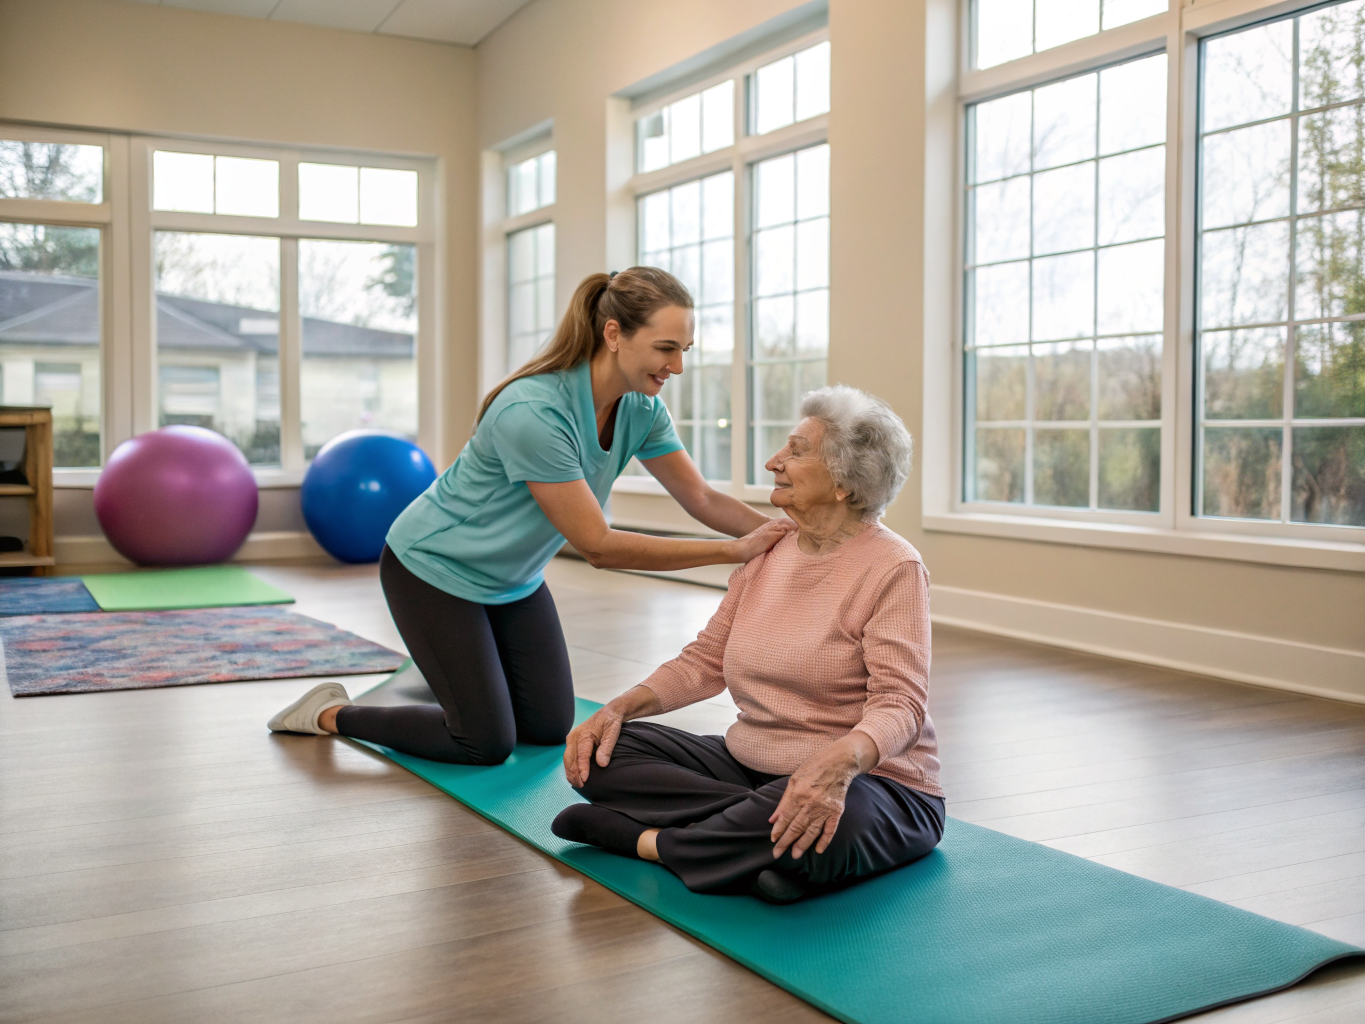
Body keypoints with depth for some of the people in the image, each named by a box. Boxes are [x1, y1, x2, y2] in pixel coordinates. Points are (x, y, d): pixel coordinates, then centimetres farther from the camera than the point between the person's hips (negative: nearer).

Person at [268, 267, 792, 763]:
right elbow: (598, 545, -33)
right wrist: (735, 550, -34)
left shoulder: (641, 409, -13)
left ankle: (452, 665, 36)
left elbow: (703, 499, -6)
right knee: (488, 744, -4)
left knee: (552, 729, 9)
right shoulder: (533, 412, -36)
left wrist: (782, 533, -23)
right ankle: (331, 713, 15)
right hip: (433, 567, -7)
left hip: (513, 574, 8)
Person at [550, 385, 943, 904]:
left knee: (816, 823, -41)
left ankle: (648, 840, -18)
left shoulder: (893, 568, -13)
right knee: (604, 750, -8)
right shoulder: (767, 553, 9)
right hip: (751, 767, 7)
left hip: (871, 784, -6)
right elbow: (705, 659, 11)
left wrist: (840, 761, -43)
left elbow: (899, 704, -21)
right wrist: (620, 707, -6)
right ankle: (757, 844, -17)